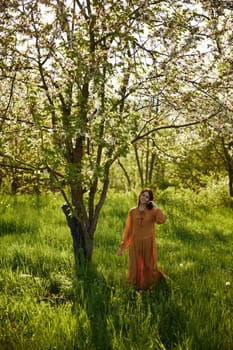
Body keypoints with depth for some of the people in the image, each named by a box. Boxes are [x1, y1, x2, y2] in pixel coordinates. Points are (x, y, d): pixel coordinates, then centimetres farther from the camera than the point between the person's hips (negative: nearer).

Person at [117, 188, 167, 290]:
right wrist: (122, 246, 3)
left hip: (148, 243, -1)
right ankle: (138, 286, 29)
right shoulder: (132, 212, 3)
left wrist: (156, 207, -17)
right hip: (135, 244, 1)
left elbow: (161, 220, -24)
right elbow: (128, 229, 5)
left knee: (148, 267, 7)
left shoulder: (152, 211, -2)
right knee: (136, 267, 7)